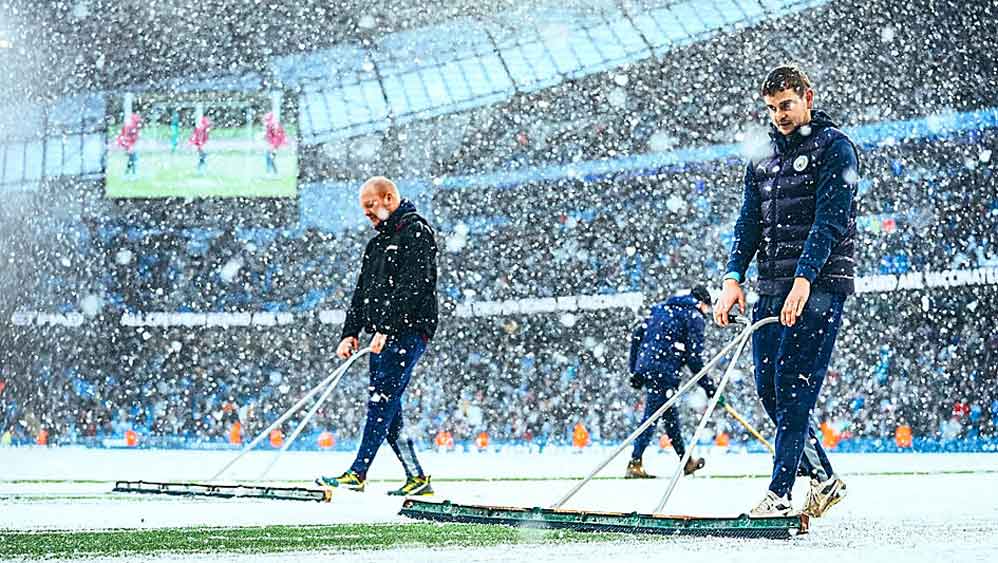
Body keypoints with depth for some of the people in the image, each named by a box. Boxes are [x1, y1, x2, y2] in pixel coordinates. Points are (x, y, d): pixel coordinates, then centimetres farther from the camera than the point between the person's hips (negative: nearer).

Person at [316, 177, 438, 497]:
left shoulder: (416, 233, -6)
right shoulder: (378, 242, 23)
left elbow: (411, 288, -17)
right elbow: (362, 292, 22)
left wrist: (386, 329, -23)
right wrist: (350, 333, 11)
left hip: (408, 331, -9)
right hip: (383, 336, 9)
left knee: (381, 401, -14)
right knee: (388, 409, 5)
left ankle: (358, 473, -18)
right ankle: (417, 478, 8)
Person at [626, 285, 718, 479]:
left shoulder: (662, 308, 22)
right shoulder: (694, 317, 0)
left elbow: (636, 336, 19)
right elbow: (694, 356, -7)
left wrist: (635, 370, 20)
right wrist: (708, 385, -1)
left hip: (644, 367, 8)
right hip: (664, 371, -8)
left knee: (670, 414, 17)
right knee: (651, 416, -9)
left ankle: (686, 460, 26)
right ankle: (634, 463, -15)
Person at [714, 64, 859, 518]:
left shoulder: (834, 148, -3)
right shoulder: (762, 164, 19)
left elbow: (830, 220, -14)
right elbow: (749, 225, 14)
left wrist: (804, 278, -24)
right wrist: (733, 277, -2)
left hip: (818, 288, -7)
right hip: (771, 289, 7)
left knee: (792, 388, -12)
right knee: (769, 390, 5)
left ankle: (779, 495, -11)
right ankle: (823, 479, 17)